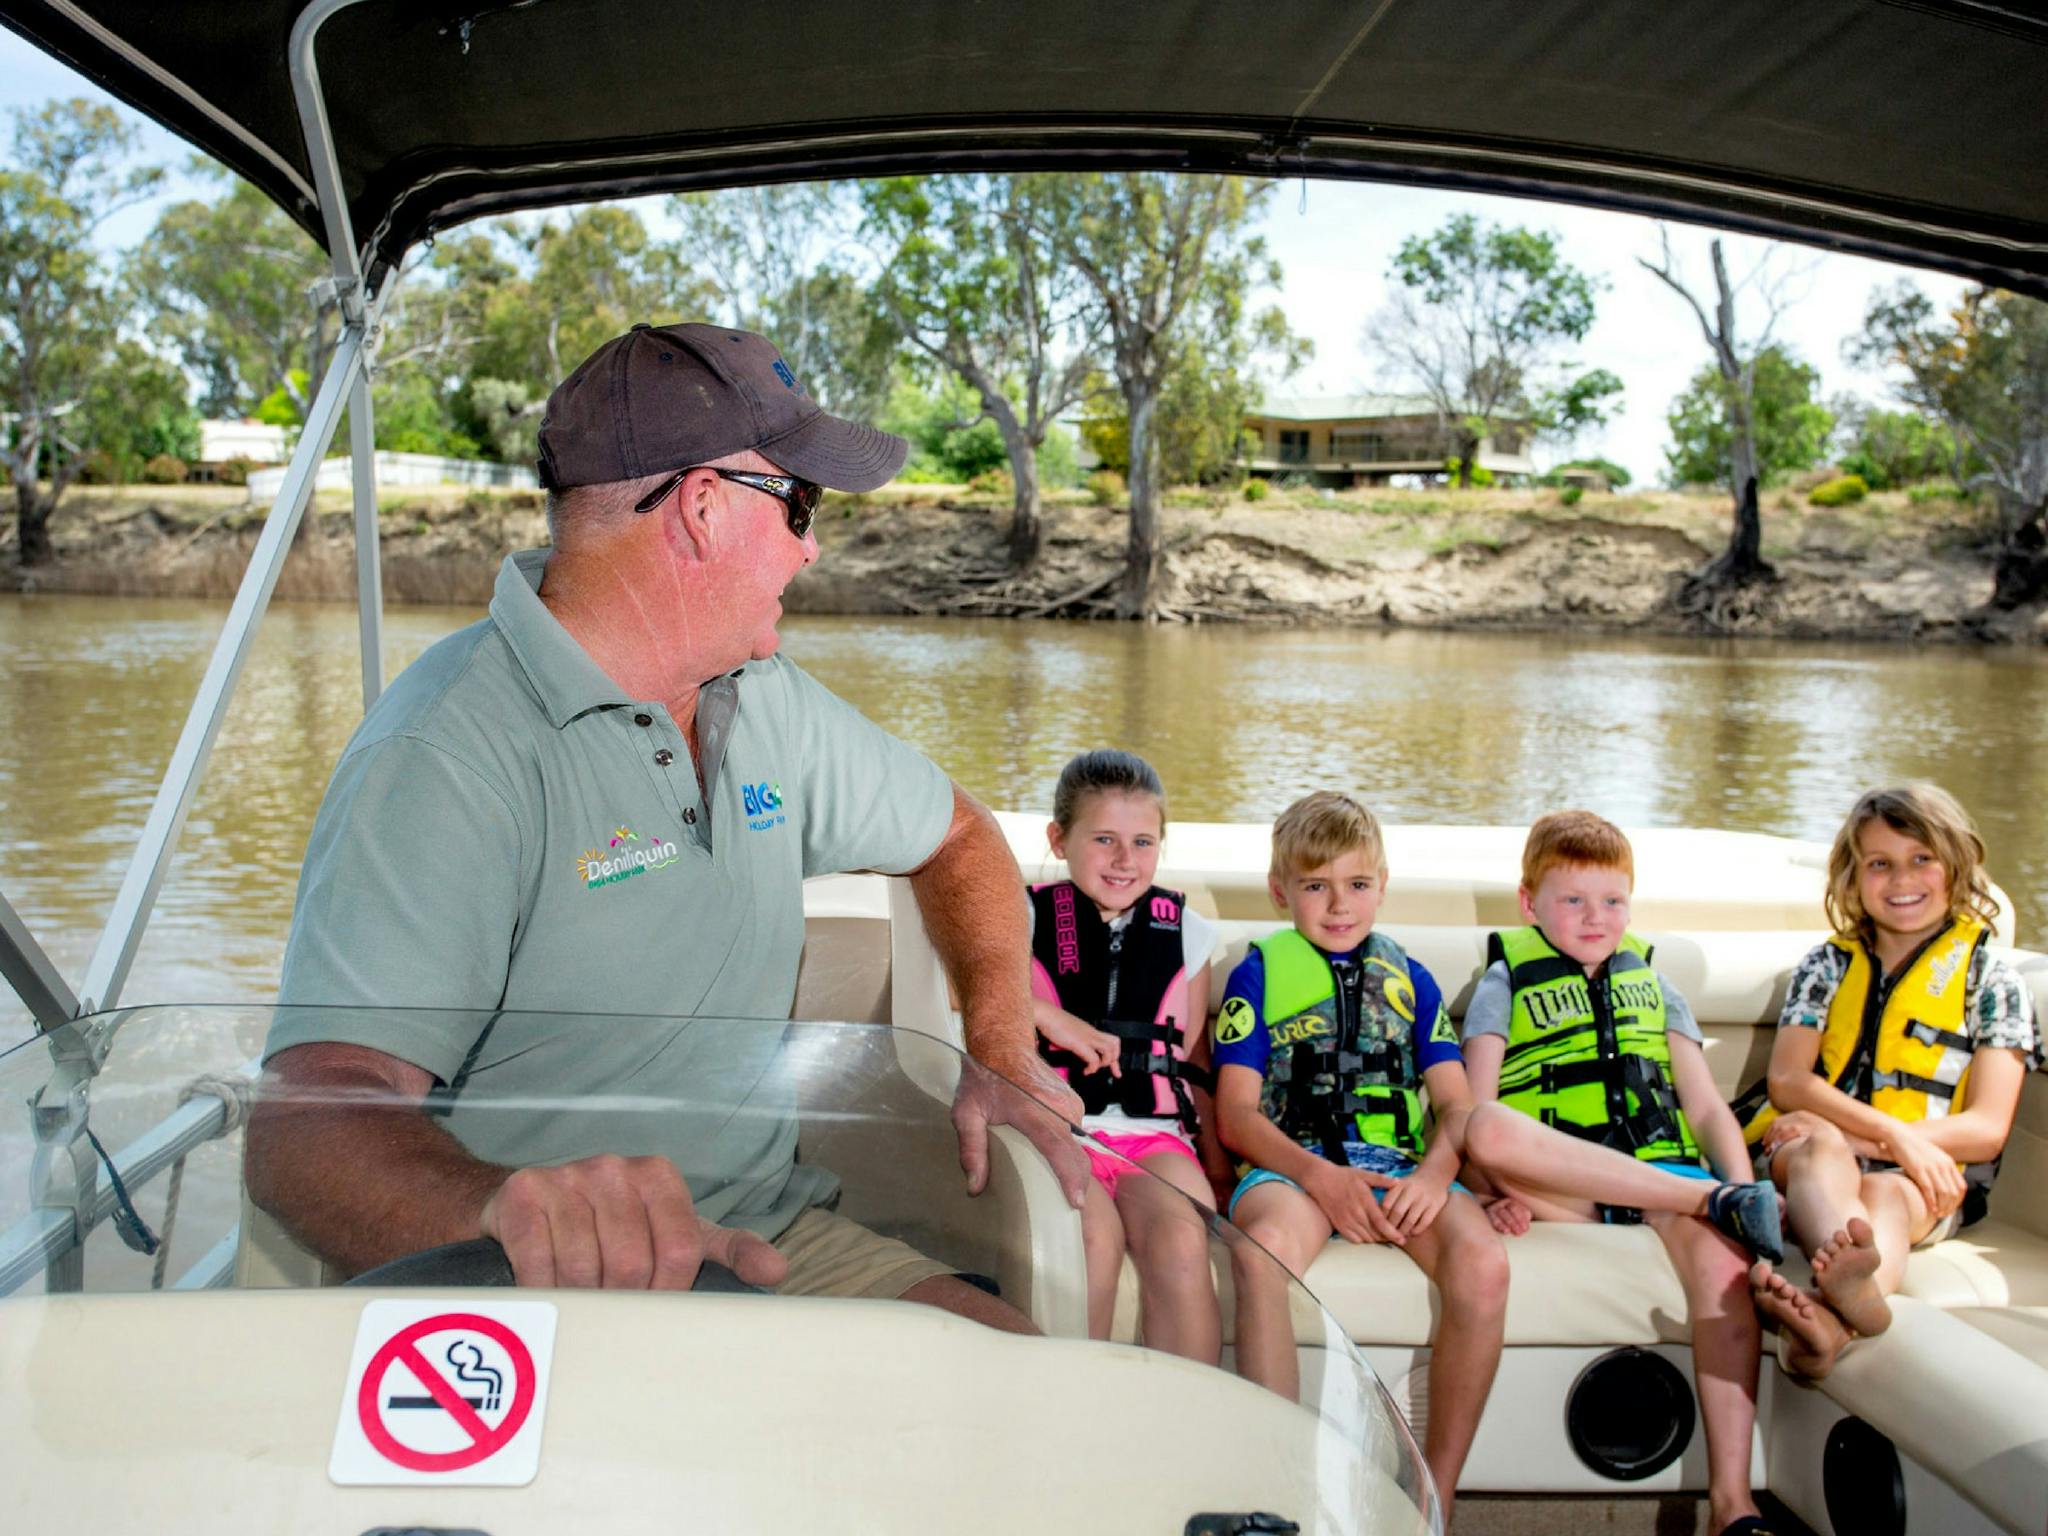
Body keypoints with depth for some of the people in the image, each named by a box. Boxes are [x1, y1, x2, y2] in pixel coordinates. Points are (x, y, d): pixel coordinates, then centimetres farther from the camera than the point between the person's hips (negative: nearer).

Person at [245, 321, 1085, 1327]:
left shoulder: (765, 699, 9)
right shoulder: (445, 755, -17)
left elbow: (955, 836, 23)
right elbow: (308, 1120, -29)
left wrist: (1003, 1046, 7)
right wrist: (509, 1209, -50)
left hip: (774, 1236, 6)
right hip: (558, 1290, -6)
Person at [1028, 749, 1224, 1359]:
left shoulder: (1186, 933, 15)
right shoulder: (1029, 918, 6)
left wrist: (1219, 1157, 13)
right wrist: (1057, 1020, -15)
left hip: (1155, 1132, 2)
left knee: (1181, 1242, -29)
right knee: (1095, 1235, -32)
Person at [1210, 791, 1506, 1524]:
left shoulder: (1410, 979, 22)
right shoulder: (1259, 973, 13)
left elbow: (1457, 1103, 14)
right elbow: (1237, 1113, 3)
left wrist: (1438, 1167, -10)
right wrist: (1320, 1176, -15)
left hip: (1400, 1163, 3)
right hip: (1295, 1162, -2)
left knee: (1483, 1262, -29)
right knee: (1261, 1251, -37)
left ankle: (1437, 1496, -13)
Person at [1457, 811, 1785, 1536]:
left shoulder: (1652, 982, 26)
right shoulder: (1507, 981, 16)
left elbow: (1708, 1107, 16)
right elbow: (1479, 1112, 1)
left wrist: (1744, 1184, -5)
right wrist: (1504, 1185, -19)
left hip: (1660, 1173, 2)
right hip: (1557, 1184, -2)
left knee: (1723, 1253, -32)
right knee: (1489, 1131, -36)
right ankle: (1719, 1201, -33)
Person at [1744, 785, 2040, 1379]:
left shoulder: (1993, 982, 10)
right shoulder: (1827, 967, 16)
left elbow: (1987, 1130, 1)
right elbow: (1787, 1081, 1)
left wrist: (1864, 1142, -13)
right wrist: (1895, 1134, -17)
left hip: (1922, 1178, -1)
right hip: (1808, 1152, 1)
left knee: (1888, 1196, -37)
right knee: (1818, 1142, -35)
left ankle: (1827, 1322, -69)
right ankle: (1848, 1283, -68)